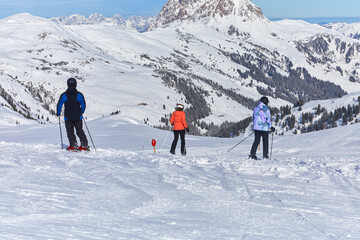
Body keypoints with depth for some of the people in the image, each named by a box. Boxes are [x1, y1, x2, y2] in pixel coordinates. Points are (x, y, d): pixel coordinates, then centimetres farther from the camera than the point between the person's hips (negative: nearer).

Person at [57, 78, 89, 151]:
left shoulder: (64, 95, -7)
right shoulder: (79, 95, -5)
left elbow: (59, 105, -2)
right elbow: (83, 105, 2)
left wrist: (58, 113, 15)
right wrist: (81, 113, 21)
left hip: (68, 117, -1)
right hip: (78, 117, 1)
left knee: (70, 131, 11)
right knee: (79, 131, 13)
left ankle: (73, 145, 0)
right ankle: (84, 144, 7)